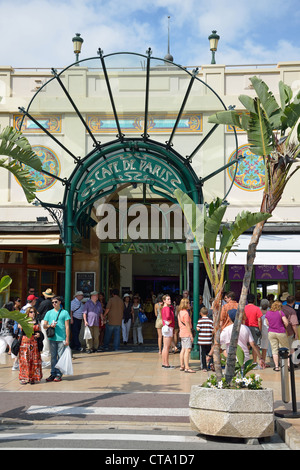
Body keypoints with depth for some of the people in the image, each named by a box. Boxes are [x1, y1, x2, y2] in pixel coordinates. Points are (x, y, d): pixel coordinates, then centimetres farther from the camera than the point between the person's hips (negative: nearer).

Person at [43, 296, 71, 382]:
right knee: (53, 356, 6)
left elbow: (67, 326, 3)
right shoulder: (49, 313, 12)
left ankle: (58, 374, 4)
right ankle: (53, 373, 12)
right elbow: (44, 326, 12)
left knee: (60, 356, -1)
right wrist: (50, 325, -10)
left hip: (61, 338, -2)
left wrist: (67, 339, -3)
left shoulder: (64, 312, 4)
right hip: (52, 338, 2)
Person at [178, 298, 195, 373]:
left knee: (183, 349, 13)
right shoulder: (185, 313, -15)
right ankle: (187, 367, -13)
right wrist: (191, 335, -14)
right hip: (186, 334, -10)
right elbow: (187, 325, -17)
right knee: (187, 350, -10)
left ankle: (182, 366, 17)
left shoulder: (180, 312, 13)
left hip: (182, 333, 10)